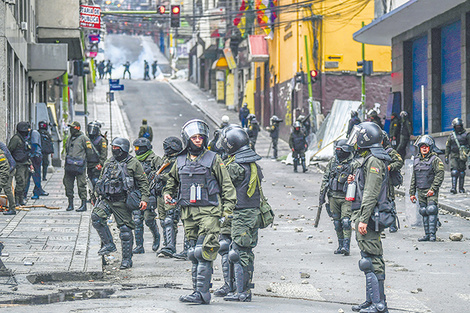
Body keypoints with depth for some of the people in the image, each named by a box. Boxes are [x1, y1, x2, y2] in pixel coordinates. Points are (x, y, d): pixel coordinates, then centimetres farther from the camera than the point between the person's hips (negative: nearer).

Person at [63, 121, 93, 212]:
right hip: (69, 166, 7)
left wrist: (83, 158, 4)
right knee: (68, 185, 6)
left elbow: (89, 152, -3)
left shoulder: (83, 138, -4)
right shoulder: (69, 138, 17)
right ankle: (70, 204, 14)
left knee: (81, 185, -6)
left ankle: (84, 204, -2)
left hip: (79, 166, -7)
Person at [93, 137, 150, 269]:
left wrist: (144, 199, -11)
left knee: (125, 229, -2)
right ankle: (108, 244, -6)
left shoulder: (133, 163, -2)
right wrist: (99, 196, 20)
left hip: (123, 201, -5)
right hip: (107, 199, 5)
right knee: (96, 216, -18)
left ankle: (127, 259, 7)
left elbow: (143, 182, -2)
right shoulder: (109, 163, 14)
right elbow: (101, 180, 25)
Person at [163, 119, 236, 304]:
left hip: (209, 212, -5)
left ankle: (201, 294, -14)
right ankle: (198, 291, 13)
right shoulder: (180, 162, 12)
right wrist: (167, 194, 8)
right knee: (194, 254, 7)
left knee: (203, 253, -13)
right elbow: (172, 182, 29)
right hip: (188, 213, 5)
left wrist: (227, 209, -5)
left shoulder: (213, 159, 1)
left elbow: (227, 185, 3)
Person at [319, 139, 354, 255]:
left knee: (345, 221, -14)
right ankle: (340, 246, 17)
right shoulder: (332, 162, 8)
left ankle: (346, 247, -15)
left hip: (347, 197, -5)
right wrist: (322, 195, 8)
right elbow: (325, 179, 12)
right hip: (333, 197, 5)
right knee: (337, 222, 8)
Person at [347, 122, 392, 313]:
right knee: (371, 259, 14)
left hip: (369, 215, -11)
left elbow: (371, 193, -21)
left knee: (371, 260, -10)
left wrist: (364, 220, -24)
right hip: (364, 215, 11)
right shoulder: (367, 159, 18)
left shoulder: (374, 161, -15)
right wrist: (355, 181, 14)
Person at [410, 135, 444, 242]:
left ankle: (432, 234, -13)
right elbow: (413, 177, 19)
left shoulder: (435, 160, -5)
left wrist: (433, 189, -19)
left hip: (431, 191, -6)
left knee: (431, 211, -14)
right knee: (424, 212, 6)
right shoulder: (417, 160, 14)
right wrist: (412, 193, 15)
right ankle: (427, 235, 9)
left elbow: (439, 176, -11)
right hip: (420, 191, 6)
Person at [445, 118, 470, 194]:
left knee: (462, 172, 4)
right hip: (454, 156, 0)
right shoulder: (451, 135, 9)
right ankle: (454, 188, -18)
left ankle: (461, 188, 13)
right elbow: (447, 147, 13)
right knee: (454, 171, -12)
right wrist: (446, 157, 7)